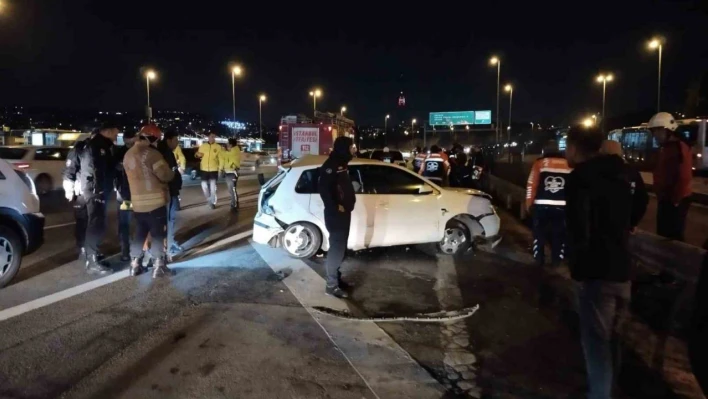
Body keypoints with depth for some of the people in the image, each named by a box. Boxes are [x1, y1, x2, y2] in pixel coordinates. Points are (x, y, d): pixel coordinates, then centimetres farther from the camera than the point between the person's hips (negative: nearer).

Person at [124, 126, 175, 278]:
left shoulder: (128, 155, 10)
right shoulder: (151, 153, -15)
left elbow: (132, 175, 17)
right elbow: (165, 175, -16)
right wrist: (172, 173, 4)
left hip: (137, 201, 7)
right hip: (155, 200, -7)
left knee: (140, 232, 18)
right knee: (158, 233, 2)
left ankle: (135, 264, 22)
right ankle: (158, 266, 5)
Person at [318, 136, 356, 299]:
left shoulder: (342, 164, 15)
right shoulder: (331, 165, -16)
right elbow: (324, 189, -24)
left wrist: (348, 204, 9)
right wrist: (335, 207, -22)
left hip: (344, 212, 10)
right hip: (335, 213, -10)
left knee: (340, 246, 16)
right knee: (337, 247, -8)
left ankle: (336, 277, 28)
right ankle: (332, 285, -2)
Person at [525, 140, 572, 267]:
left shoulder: (539, 162, -1)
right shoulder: (568, 164, 7)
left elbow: (531, 185, -4)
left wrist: (529, 203, 5)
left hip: (541, 205, -2)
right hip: (561, 206, 2)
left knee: (539, 233, 11)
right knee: (558, 234, 13)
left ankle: (539, 260, 13)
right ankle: (556, 260, 16)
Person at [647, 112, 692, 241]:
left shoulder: (680, 148, -17)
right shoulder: (664, 148, 15)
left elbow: (684, 177, -23)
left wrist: (675, 200, -19)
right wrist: (660, 196, 16)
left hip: (675, 201, -10)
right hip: (665, 199, 10)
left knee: (673, 235, -3)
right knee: (662, 233, 17)